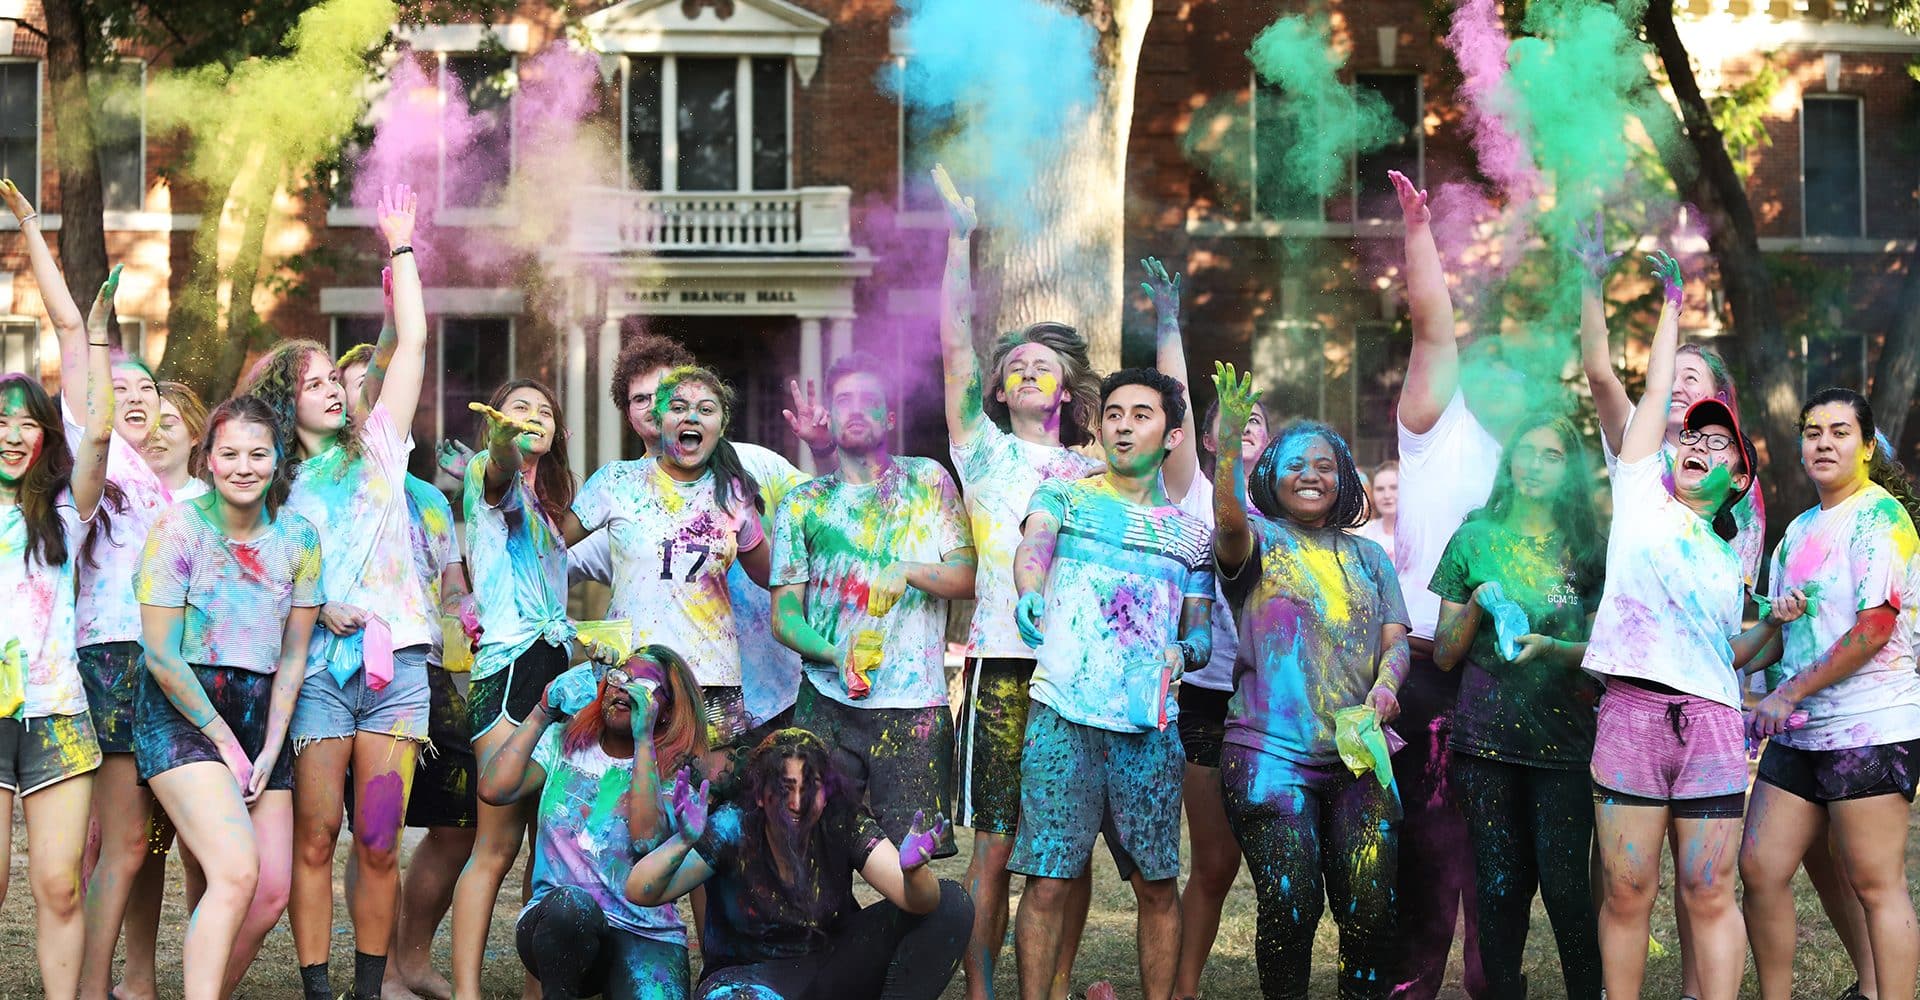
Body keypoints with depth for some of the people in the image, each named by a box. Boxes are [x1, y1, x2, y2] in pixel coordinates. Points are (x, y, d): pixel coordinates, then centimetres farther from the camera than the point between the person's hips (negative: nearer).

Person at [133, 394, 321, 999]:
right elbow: (161, 657, -11)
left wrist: (270, 749, -1)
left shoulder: (298, 539, 4)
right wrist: (225, 742, -9)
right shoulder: (179, 530, -10)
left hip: (260, 713, 5)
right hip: (181, 713, -5)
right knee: (237, 872, -23)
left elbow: (292, 655, 8)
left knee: (273, 892, -3)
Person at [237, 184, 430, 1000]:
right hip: (315, 667, -1)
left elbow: (412, 343, 12)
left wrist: (400, 249, 15)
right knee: (315, 842, -3)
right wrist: (315, 610, -10)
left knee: (379, 844, -1)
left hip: (395, 662, 1)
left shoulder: (377, 445, 14)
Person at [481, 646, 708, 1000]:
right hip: (555, 921, 1)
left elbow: (650, 842, -19)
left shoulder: (673, 772, 2)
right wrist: (541, 714, -6)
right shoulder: (563, 743, 9)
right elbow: (494, 791, -8)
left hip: (644, 934, -1)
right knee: (571, 903, -36)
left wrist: (643, 741, -18)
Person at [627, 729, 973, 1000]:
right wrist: (683, 841, -44)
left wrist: (913, 869, -45)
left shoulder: (844, 825, -11)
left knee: (950, 905, -13)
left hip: (833, 964, 4)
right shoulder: (733, 830, -17)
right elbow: (640, 892, -24)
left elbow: (915, 900, -20)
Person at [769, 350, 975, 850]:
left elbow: (967, 577, 3)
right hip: (825, 703, 1)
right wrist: (835, 653, -13)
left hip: (913, 706, -1)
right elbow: (783, 614, 7)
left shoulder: (926, 481, 10)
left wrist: (906, 572, -17)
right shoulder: (802, 504, 12)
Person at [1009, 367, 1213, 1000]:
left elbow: (1201, 629, 16)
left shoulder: (1190, 533, 16)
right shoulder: (1062, 496, 10)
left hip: (1149, 727, 2)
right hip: (1063, 716, -2)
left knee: (1157, 883, 4)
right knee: (1047, 882, -5)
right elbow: (1033, 543, -10)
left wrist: (1186, 650, -8)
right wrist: (1030, 594, -32)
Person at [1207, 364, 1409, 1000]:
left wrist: (1385, 685, -10)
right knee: (1289, 905, -10)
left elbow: (1395, 639, 13)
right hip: (1273, 750, -3)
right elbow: (1228, 521, -17)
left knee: (1370, 909, -3)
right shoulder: (1259, 539, 7)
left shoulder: (1367, 556, 19)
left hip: (1359, 753, 3)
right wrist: (1229, 442, -33)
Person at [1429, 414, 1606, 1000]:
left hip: (1565, 737, -1)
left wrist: (1551, 648, -13)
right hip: (1488, 738, 1)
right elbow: (1444, 655, 10)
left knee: (1564, 883, -7)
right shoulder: (1475, 540, 9)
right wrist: (1477, 605, -8)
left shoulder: (1589, 550, 8)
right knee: (1501, 882, 1)